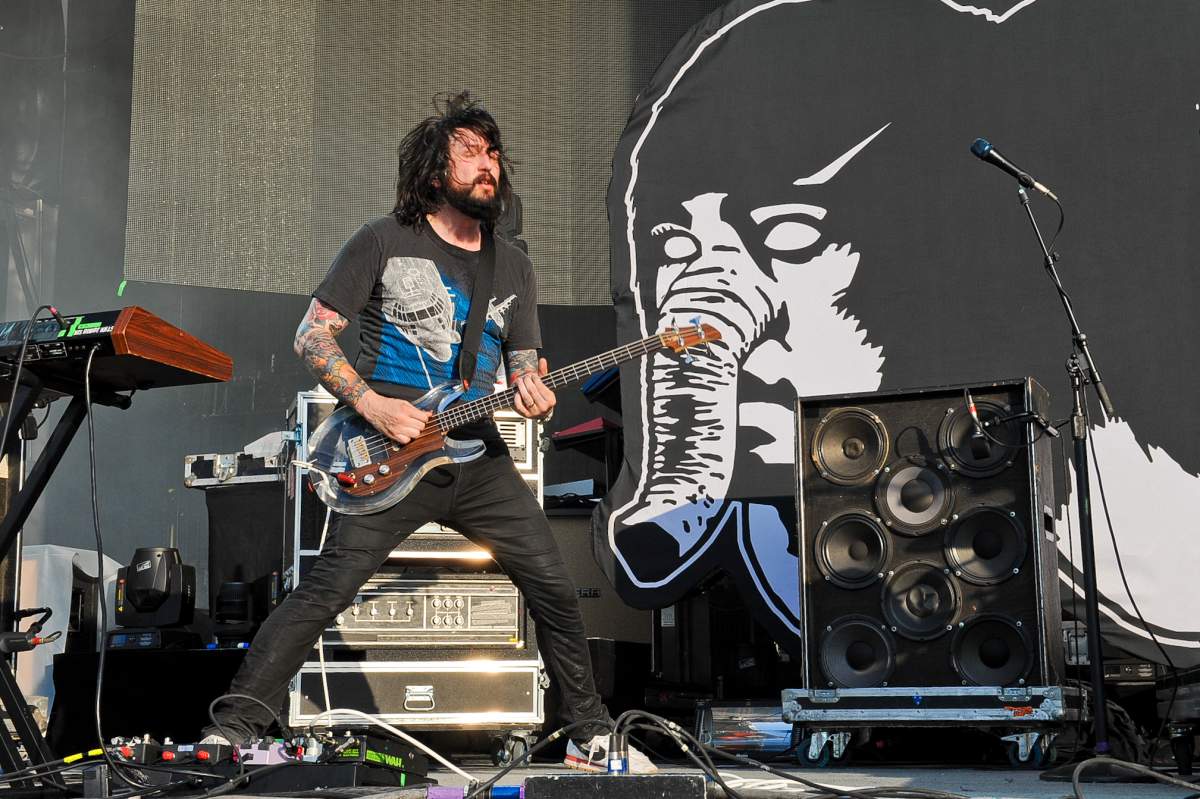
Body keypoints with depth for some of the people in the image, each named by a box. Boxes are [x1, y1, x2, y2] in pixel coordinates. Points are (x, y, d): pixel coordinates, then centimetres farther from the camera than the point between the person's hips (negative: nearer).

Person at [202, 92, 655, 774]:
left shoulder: (514, 267, 13)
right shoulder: (385, 242, -2)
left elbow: (526, 365, 15)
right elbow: (313, 335, -3)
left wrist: (533, 393, -10)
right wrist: (373, 405, -15)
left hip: (478, 455, 5)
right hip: (391, 459, -5)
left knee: (555, 589, 1)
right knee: (326, 590, -15)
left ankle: (591, 738, 15)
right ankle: (234, 731, -8)